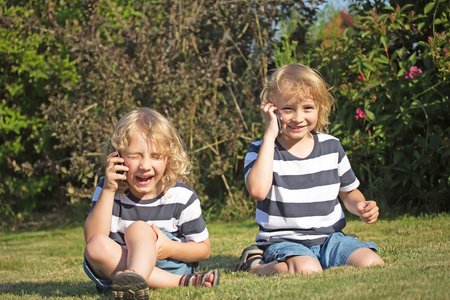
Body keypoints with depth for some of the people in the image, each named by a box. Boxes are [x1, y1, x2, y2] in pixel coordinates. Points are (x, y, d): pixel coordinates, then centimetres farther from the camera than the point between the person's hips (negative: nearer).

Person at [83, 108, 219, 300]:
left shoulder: (182, 197, -5)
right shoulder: (108, 190, -3)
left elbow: (203, 249, 2)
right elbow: (92, 238, -15)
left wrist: (171, 249, -19)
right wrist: (108, 191, -23)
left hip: (170, 266, -2)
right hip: (117, 269, 3)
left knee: (139, 228, -28)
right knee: (97, 246, -29)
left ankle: (135, 279, -62)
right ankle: (181, 283, -34)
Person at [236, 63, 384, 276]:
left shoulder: (331, 147, 8)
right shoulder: (260, 151, -4)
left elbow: (349, 192, 23)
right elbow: (258, 191, -27)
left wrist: (360, 207, -3)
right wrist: (270, 136, -21)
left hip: (329, 238, 4)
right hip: (284, 241, -4)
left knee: (371, 264, -22)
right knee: (307, 271, -36)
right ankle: (255, 265, -8)